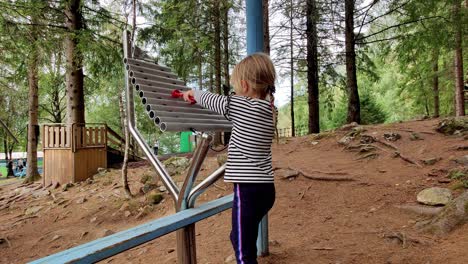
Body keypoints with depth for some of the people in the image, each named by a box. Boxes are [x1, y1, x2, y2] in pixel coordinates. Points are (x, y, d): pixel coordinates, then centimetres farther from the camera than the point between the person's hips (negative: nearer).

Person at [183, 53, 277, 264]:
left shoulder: (241, 105, -13)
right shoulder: (269, 109, 7)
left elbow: (211, 100, 2)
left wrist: (192, 93, 21)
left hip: (248, 190, -8)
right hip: (265, 188, 8)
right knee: (239, 239, 25)